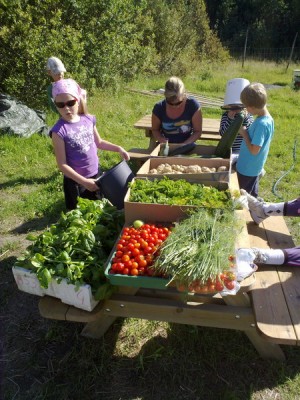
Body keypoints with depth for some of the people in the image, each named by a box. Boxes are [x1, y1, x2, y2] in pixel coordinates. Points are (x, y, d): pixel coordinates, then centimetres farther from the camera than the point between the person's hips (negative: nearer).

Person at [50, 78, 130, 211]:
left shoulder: (89, 119, -6)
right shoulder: (59, 130, -21)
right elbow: (62, 164, -19)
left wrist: (118, 148, 1)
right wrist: (84, 182, -23)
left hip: (96, 174, 5)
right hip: (75, 181, -5)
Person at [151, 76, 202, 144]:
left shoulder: (193, 106, -11)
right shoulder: (158, 108, -8)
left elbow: (198, 131, -4)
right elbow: (155, 130, 7)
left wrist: (184, 145, -18)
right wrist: (161, 139, -14)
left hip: (187, 147, 0)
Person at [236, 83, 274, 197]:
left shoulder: (261, 124, -29)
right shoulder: (268, 119, 1)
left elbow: (254, 150, -28)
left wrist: (244, 134, -18)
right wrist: (247, 133, 1)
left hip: (247, 169, -9)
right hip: (255, 167, 9)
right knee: (252, 196, 24)